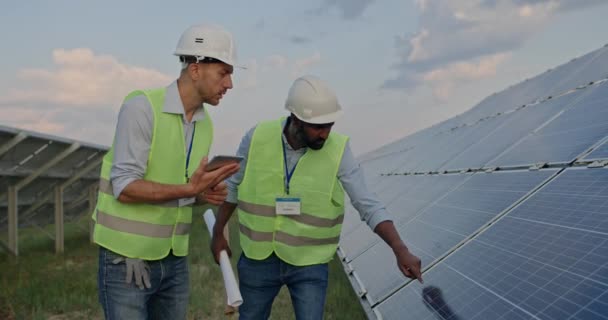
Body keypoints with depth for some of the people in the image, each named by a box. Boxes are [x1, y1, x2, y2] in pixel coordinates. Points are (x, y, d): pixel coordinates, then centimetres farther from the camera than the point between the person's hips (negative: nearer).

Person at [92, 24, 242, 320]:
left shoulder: (204, 124, 6)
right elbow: (125, 188, -22)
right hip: (127, 258, -7)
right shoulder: (141, 107, -18)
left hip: (173, 259, 7)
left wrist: (207, 194, -8)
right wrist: (189, 190, -30)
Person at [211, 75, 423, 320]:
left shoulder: (337, 150, -18)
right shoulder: (257, 138, -14)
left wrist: (400, 250, -31)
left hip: (309, 263, -2)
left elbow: (369, 206, -19)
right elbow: (233, 185, 2)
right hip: (259, 258, 2)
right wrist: (218, 234, 8)